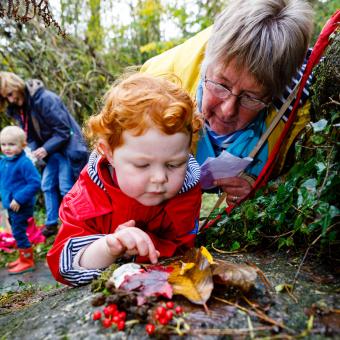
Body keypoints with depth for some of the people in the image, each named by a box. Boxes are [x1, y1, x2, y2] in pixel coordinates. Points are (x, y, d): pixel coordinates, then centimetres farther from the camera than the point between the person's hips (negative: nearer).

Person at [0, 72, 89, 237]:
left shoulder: (45, 99, -24)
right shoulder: (17, 109, 2)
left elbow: (63, 130, -23)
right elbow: (30, 136, 8)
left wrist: (46, 149, -27)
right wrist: (31, 152, -11)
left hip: (67, 147, -8)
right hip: (51, 151, 8)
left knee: (66, 188, -5)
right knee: (47, 186, 10)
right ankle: (51, 224, 22)